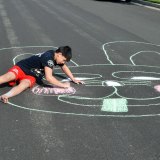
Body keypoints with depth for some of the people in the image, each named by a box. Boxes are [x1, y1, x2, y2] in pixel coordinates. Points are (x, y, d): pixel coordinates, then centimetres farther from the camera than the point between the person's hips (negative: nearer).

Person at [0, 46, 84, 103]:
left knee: (25, 83, -29)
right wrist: (63, 85, -23)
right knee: (8, 77, -33)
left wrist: (73, 79, 19)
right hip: (22, 67, -5)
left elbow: (64, 67, 22)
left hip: (31, 76, 5)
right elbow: (49, 78, -31)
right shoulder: (49, 58, -26)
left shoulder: (56, 56, 1)